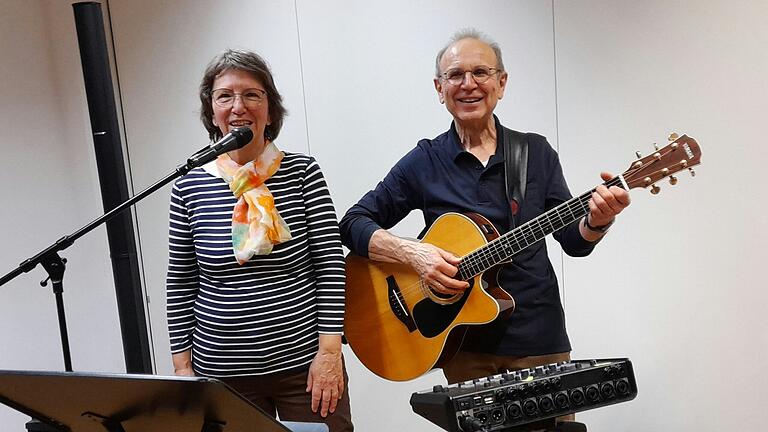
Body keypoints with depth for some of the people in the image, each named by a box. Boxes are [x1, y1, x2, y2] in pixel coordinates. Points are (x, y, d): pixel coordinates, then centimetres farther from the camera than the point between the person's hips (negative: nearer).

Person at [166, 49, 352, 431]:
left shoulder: (302, 172, -4)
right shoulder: (189, 187, 0)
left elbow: (330, 265, -6)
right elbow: (180, 283, 5)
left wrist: (329, 351, -10)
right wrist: (182, 365, 4)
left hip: (305, 363, -1)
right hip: (223, 371, 2)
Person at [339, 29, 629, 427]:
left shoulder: (536, 152, 2)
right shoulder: (423, 163, -3)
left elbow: (574, 241, 3)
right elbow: (353, 223, -4)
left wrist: (597, 220, -19)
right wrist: (411, 251, -20)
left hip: (541, 340, 2)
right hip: (465, 348, -1)